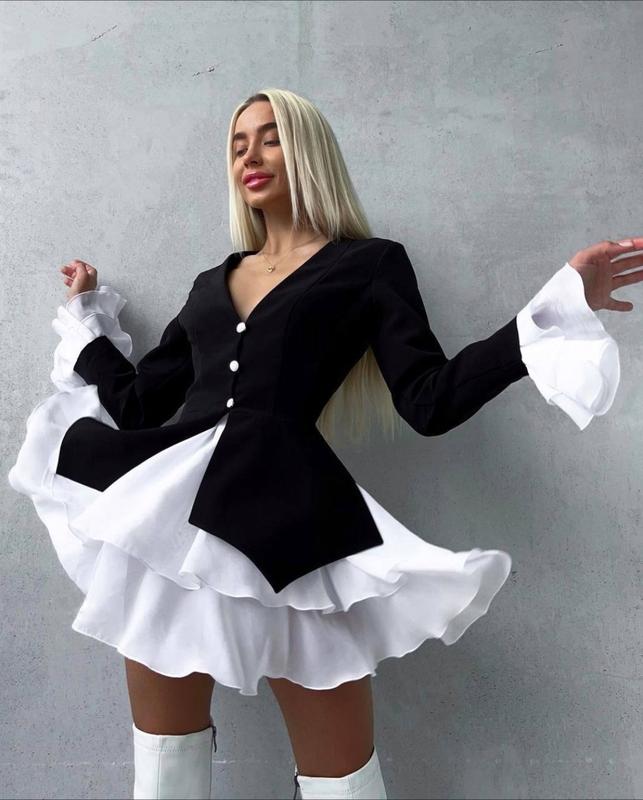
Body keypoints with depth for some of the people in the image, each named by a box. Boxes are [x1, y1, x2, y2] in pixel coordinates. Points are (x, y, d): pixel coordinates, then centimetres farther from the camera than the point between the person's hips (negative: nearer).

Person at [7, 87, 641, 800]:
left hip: (287, 519, -4)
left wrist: (561, 300, -6)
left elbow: (431, 401, -2)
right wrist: (86, 311, 34)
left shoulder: (370, 263, 8)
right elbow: (137, 403, 22)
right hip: (169, 503, 5)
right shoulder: (212, 282, 21)